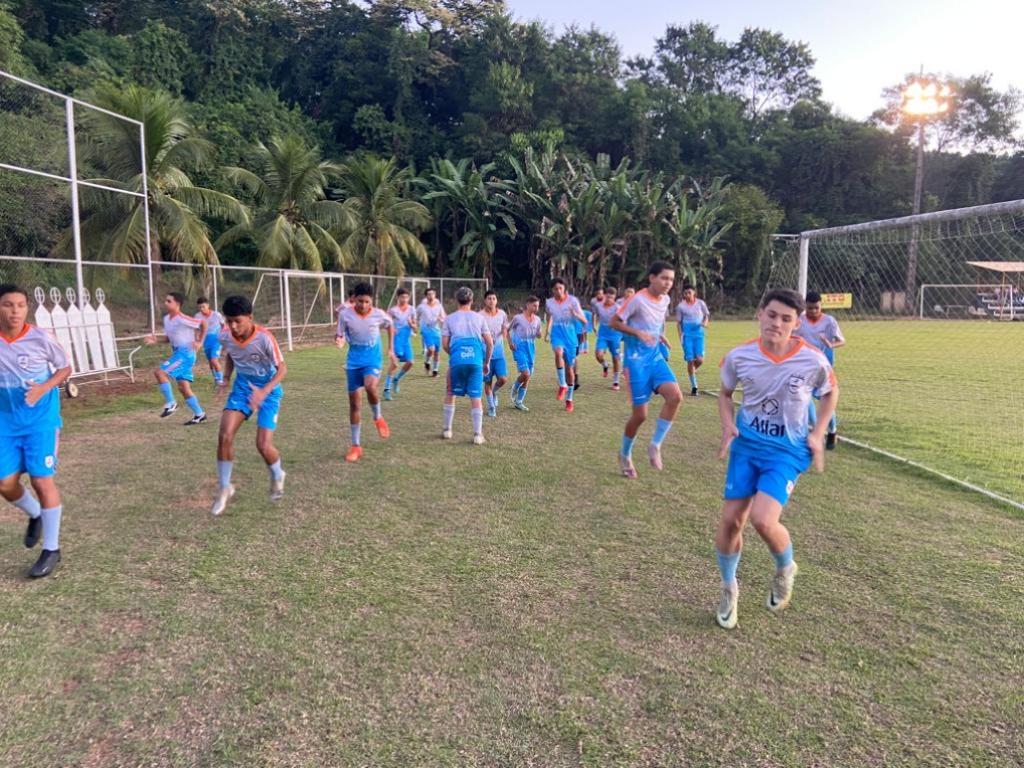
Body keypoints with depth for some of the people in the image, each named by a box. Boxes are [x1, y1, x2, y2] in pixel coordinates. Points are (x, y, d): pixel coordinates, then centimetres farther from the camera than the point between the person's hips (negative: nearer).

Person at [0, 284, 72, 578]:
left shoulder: (41, 338, -12)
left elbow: (65, 368, -1)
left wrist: (44, 388, -17)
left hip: (41, 420, -4)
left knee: (42, 480, -5)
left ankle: (51, 549, 8)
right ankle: (35, 516, 39)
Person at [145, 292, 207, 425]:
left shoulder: (182, 319, -17)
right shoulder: (166, 319, 10)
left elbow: (202, 324, -15)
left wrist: (199, 342, -14)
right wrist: (156, 340, 4)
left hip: (186, 353, -9)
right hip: (177, 353, 9)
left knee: (160, 372, -18)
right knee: (183, 387, 9)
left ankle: (170, 403, -7)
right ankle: (199, 414, 16)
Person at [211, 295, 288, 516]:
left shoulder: (264, 338, -28)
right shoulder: (225, 336, -13)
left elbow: (282, 369, -21)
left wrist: (264, 392, -34)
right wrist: (226, 379, -2)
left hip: (268, 390, -4)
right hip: (242, 387, 4)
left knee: (263, 445, -11)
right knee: (224, 436, -10)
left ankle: (277, 477, 23)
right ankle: (225, 488, 9)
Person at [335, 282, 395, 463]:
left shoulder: (379, 314, -10)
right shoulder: (345, 314, -10)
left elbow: (389, 327, 12)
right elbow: (341, 336, -1)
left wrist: (390, 350, 11)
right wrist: (340, 342, -25)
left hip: (372, 360, -2)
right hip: (353, 361, 2)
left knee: (370, 387, -33)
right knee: (354, 403, 5)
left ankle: (378, 418, 0)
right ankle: (356, 446, 16)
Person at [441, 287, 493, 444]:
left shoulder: (449, 319, 13)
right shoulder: (478, 318, 15)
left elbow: (445, 344, 5)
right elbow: (490, 343, 11)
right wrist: (487, 362, 23)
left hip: (457, 360, 0)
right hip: (476, 360, 0)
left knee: (450, 394, 17)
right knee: (475, 397, 4)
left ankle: (447, 430, 23)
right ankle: (478, 435, 2)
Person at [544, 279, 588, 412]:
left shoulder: (572, 300, -7)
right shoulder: (549, 302, 2)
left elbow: (584, 321, -8)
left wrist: (575, 314, -27)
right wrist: (547, 330, 10)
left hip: (570, 334, 0)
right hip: (557, 332, 1)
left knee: (569, 368, 6)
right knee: (559, 352, -36)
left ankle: (569, 399, 22)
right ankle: (562, 385, -22)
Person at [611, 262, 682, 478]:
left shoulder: (666, 300, 6)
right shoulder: (638, 300, -15)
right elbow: (614, 322, -11)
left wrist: (660, 335, 8)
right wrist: (639, 333, -22)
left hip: (656, 357, 6)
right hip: (637, 360, -6)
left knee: (675, 396, -19)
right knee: (640, 414, -3)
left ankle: (655, 445, -3)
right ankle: (625, 455, 22)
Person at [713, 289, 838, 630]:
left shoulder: (813, 361, -14)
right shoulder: (739, 356, -10)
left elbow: (831, 392, 7)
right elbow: (725, 392, 10)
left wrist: (817, 435, -1)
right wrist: (728, 425, -6)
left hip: (787, 450, -2)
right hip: (746, 445, 3)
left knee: (763, 520, -20)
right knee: (731, 520, 0)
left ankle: (785, 569, 16)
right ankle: (729, 588, 27)